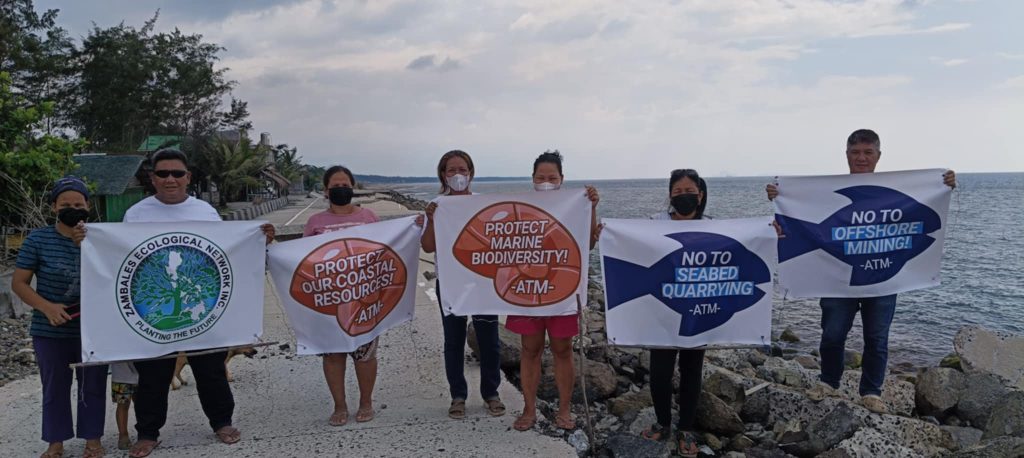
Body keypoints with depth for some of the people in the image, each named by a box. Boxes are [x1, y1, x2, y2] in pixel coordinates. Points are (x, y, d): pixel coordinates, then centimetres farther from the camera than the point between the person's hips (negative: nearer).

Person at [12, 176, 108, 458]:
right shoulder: (38, 240, -5)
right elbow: (18, 283, -3)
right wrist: (46, 307, -17)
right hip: (50, 331, -1)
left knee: (93, 385, 9)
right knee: (54, 387, 10)